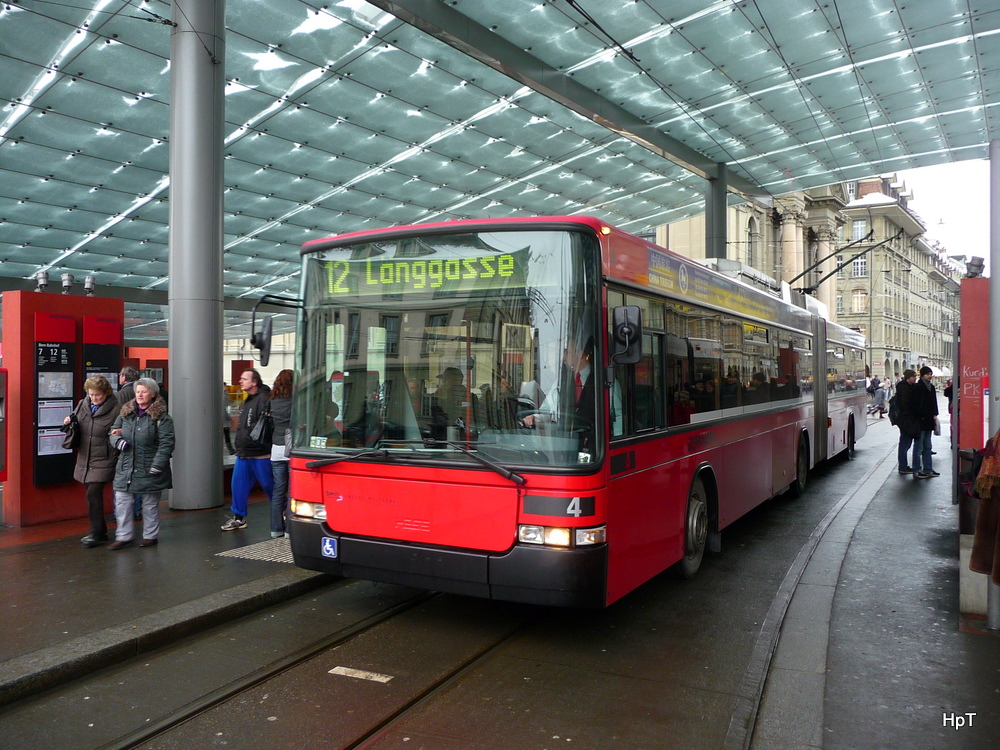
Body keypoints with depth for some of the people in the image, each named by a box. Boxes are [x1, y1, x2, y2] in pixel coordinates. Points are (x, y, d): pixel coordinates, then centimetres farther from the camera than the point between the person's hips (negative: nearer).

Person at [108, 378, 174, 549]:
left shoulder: (161, 416, -7)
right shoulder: (125, 413, 9)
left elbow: (167, 442, -12)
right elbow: (113, 431, 14)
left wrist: (158, 464, -19)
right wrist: (118, 440, -10)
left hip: (149, 469, -5)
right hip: (126, 467, 5)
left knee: (150, 504, 8)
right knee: (121, 502, 6)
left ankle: (151, 536, 21)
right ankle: (123, 536, 17)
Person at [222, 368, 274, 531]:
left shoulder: (263, 399, -17)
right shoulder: (247, 401, 16)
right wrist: (240, 447, 19)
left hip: (260, 455, -9)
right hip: (243, 453, 9)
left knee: (269, 485, 1)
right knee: (238, 484, 10)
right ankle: (238, 517, 21)